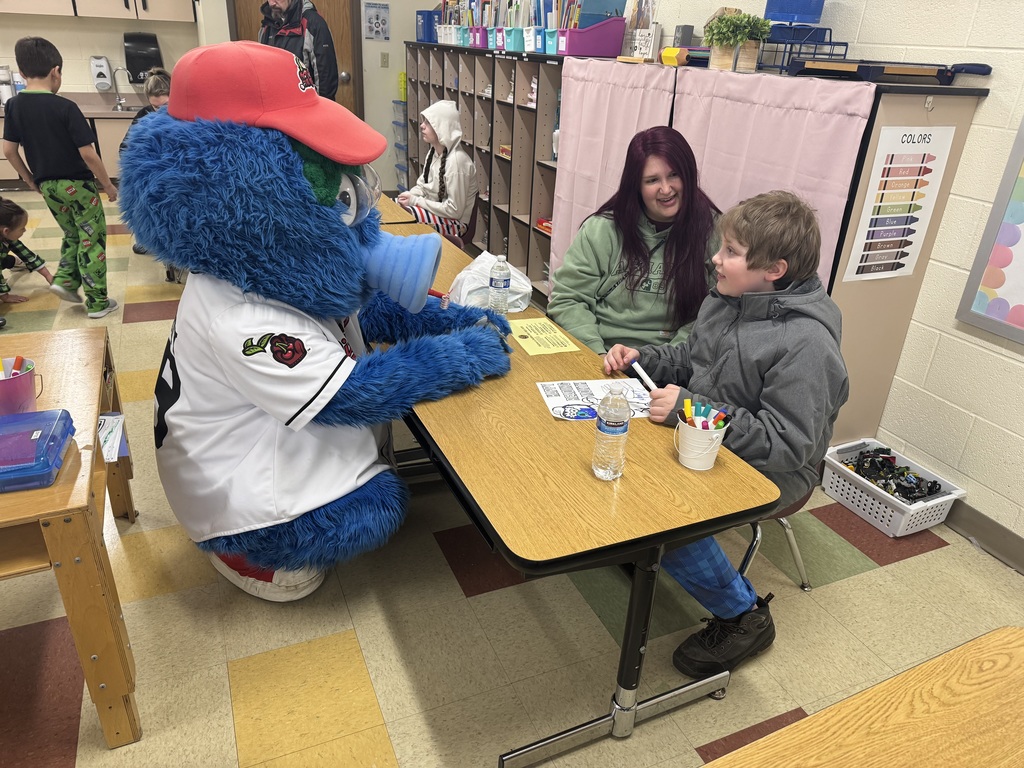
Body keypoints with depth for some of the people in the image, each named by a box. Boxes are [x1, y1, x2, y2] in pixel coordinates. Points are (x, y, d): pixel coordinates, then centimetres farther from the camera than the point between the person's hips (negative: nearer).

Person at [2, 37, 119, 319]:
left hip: (48, 186, 6)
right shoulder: (65, 107, -17)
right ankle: (97, 302, 6)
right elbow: (88, 154, -19)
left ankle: (65, 280, 13)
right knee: (92, 240, 4)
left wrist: (32, 181, 17)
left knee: (72, 235, 27)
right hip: (78, 184, -6)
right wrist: (108, 185, -6)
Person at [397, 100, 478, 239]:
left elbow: (454, 210, -24)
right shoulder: (433, 152, 3)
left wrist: (415, 201, -20)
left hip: (454, 223, -8)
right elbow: (422, 186, 15)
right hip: (433, 212, 8)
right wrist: (410, 195, -9)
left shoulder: (456, 160, -24)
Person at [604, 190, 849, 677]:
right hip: (702, 435, 8)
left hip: (765, 471, -8)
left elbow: (787, 445, -26)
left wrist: (690, 409, -30)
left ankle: (743, 614, -4)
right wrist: (640, 358, 0)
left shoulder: (805, 344, -24)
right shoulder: (726, 300, 2)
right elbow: (687, 360, 19)